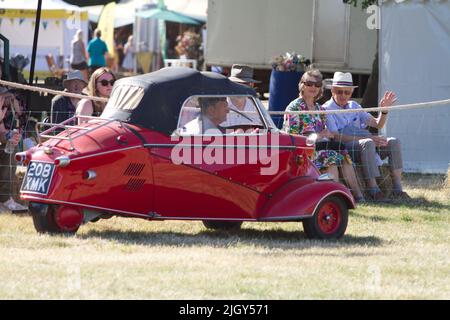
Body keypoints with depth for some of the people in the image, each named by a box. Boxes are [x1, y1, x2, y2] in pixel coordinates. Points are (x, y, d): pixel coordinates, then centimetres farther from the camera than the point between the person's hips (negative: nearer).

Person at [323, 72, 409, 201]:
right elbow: (336, 137, -12)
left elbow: (377, 124, 21)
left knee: (394, 142, -16)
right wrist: (368, 138, -19)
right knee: (367, 143, -37)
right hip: (344, 148, -7)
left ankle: (397, 189, -24)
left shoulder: (353, 106, 24)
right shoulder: (327, 109, 2)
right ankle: (373, 191, -41)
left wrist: (384, 110, -2)